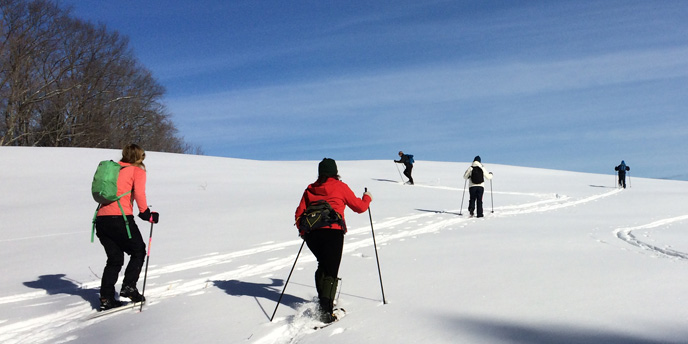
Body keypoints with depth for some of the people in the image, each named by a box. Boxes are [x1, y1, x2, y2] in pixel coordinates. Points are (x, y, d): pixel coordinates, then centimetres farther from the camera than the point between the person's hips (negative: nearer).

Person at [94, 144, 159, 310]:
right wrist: (147, 214, -2)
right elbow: (139, 193, -8)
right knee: (138, 251, 14)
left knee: (114, 259, 15)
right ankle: (128, 287, 4)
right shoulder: (138, 171, 5)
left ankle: (106, 298, 11)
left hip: (101, 219, 6)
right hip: (120, 218, -6)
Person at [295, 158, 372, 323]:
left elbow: (299, 213, 13)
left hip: (312, 233, 4)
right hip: (333, 232, -4)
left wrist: (303, 232, 27)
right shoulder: (340, 187, 5)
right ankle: (325, 312, -13)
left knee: (323, 266, 25)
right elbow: (359, 207, 11)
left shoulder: (310, 189, 15)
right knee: (331, 272, -3)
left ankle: (323, 302, 25)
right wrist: (367, 198, 31)